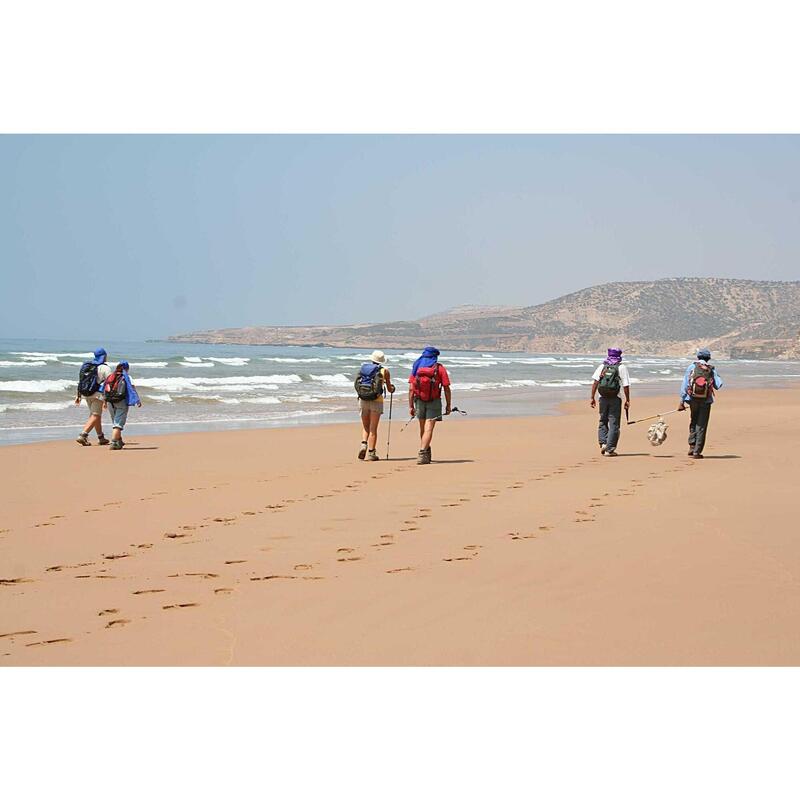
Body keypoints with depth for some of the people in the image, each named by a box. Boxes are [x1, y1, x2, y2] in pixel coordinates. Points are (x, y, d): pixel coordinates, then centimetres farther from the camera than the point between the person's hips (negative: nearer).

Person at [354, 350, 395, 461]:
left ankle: (363, 444, -5)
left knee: (365, 426, 17)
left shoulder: (363, 368, 7)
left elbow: (357, 386, 13)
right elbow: (390, 389, 8)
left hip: (363, 400, 3)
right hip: (376, 401, -3)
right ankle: (371, 453, 3)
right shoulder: (384, 371, 0)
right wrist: (392, 388, 32)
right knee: (373, 428, 2)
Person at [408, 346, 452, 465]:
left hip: (420, 401, 3)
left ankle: (427, 452, 31)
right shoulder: (439, 368, -3)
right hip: (434, 402, -3)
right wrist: (448, 405, 2)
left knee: (423, 429, 18)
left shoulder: (416, 367, 4)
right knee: (428, 429, -7)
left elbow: (411, 388, -2)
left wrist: (411, 406, 1)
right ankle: (422, 455, -19)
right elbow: (447, 389, -6)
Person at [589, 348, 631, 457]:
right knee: (614, 424, 3)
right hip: (615, 398, -2)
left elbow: (595, 382, 0)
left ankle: (603, 443, 1)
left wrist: (592, 398, 3)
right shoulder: (622, 368, 0)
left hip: (603, 398, 2)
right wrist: (627, 400, 0)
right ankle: (609, 449, 0)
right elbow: (626, 386, -5)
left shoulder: (602, 366, 6)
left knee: (603, 422, 17)